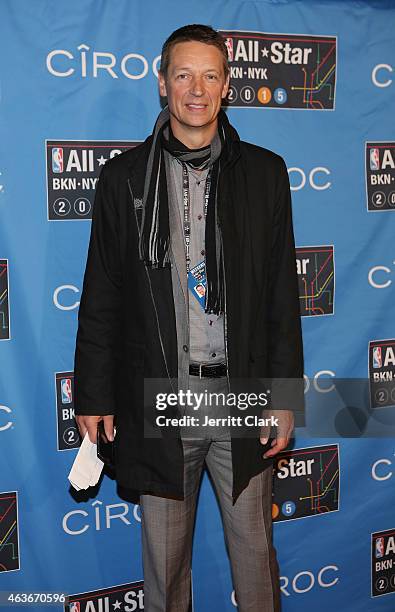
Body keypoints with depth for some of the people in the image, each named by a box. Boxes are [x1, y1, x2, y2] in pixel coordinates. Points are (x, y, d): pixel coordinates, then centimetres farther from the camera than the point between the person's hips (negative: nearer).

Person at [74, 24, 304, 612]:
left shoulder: (264, 172, 3)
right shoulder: (124, 176, 2)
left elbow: (283, 293, 3)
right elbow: (101, 298, 3)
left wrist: (285, 397, 0)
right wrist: (94, 396, 1)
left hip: (242, 394, 1)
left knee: (254, 547, 14)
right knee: (164, 554, 15)